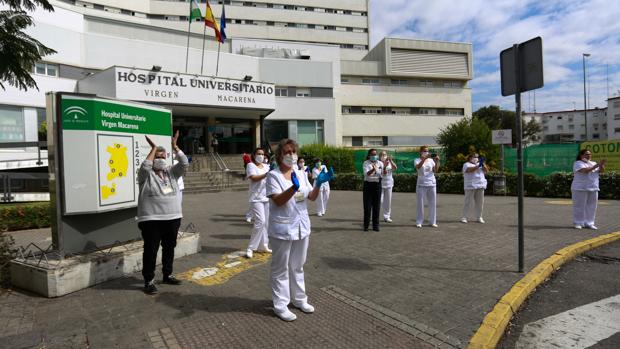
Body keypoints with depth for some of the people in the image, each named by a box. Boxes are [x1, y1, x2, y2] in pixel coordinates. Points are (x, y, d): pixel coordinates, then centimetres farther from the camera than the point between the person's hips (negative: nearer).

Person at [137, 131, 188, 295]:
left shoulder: (171, 172, 11)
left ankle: (167, 275, 30)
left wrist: (175, 146, -4)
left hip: (172, 218, 5)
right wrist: (153, 148, -15)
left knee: (169, 248, 15)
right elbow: (144, 166, -24)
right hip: (151, 219, -5)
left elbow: (184, 163, 0)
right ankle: (149, 281, 11)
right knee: (151, 250, 1)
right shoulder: (146, 175, -2)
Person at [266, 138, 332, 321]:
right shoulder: (273, 176, -10)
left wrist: (319, 183, -12)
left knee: (297, 266, 19)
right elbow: (278, 201, -20)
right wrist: (294, 188, -34)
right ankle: (280, 305, 16)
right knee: (281, 268, 5)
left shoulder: (301, 174, 7)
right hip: (282, 229, -6)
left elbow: (312, 197, 5)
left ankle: (299, 298, 33)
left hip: (301, 226, 6)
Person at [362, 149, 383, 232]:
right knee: (367, 206, 0)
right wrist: (373, 169, -36)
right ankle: (366, 225, 9)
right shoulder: (366, 163, 0)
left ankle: (375, 225, 14)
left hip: (377, 184, 2)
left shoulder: (380, 163, 8)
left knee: (376, 206, 5)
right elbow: (366, 173, -17)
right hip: (368, 184, -2)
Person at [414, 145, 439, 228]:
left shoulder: (431, 160, 9)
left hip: (432, 184, 3)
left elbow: (435, 170, -4)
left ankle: (433, 221, 12)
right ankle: (419, 222, 6)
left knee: (432, 203, 4)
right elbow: (418, 167, -22)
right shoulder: (417, 160, 1)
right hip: (421, 184, -3)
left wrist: (436, 161, -17)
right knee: (420, 203, -1)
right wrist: (424, 158, -32)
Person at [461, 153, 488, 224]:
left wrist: (483, 163, -6)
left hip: (480, 186, 6)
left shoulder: (480, 164, 20)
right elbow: (470, 170, -19)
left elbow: (486, 170, 7)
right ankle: (464, 217, -2)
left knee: (479, 202, 5)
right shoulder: (466, 164, 1)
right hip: (470, 186, -6)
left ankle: (479, 217, 13)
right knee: (468, 202, -6)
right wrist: (478, 165, -28)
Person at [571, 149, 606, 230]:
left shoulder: (593, 163, 14)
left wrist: (602, 165, -14)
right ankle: (578, 223, 5)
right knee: (579, 206, -2)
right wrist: (597, 165, -23)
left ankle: (589, 223, 14)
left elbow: (601, 171, 4)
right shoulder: (578, 163, -6)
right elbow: (585, 170, -22)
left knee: (591, 206, 6)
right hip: (580, 189, -6)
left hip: (593, 188, 6)